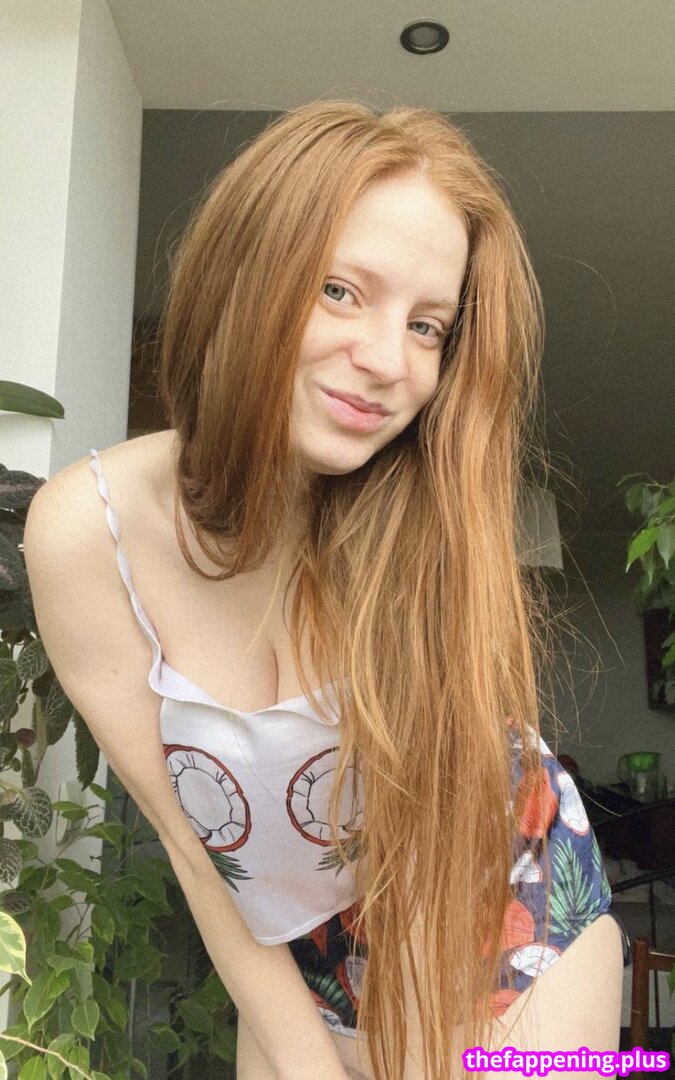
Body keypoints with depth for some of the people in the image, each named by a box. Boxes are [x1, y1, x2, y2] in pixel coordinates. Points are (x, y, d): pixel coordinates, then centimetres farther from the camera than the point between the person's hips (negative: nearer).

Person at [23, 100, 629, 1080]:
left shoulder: (432, 521, -27)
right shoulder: (85, 532, -22)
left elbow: (431, 860, -21)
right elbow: (187, 834, -14)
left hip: (513, 927, -1)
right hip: (296, 964, 2)